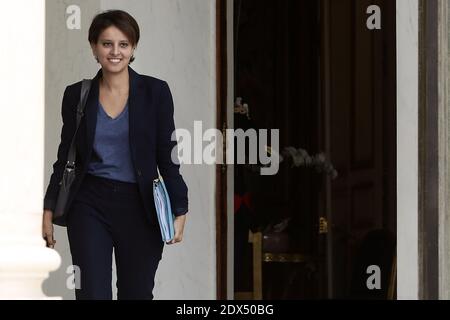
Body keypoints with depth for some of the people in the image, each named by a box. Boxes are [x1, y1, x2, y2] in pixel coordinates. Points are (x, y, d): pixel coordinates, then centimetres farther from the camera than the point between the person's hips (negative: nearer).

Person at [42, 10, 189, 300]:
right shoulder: (76, 95, 4)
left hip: (139, 207, 0)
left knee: (137, 294, 5)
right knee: (93, 294, -7)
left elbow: (167, 155, 0)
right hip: (90, 205, 1)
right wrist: (49, 209, 7)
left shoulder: (155, 91, -1)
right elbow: (65, 157, 10)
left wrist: (179, 210, -4)